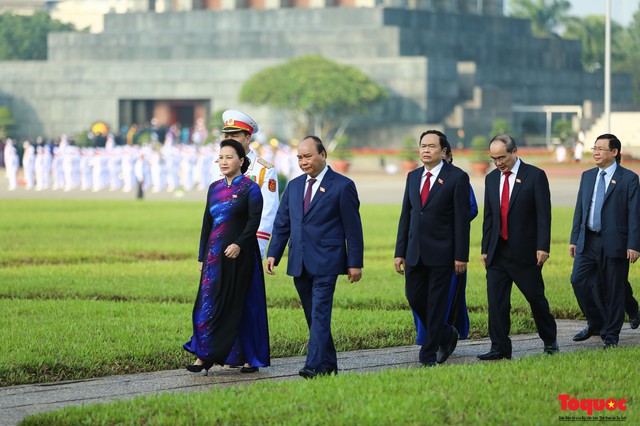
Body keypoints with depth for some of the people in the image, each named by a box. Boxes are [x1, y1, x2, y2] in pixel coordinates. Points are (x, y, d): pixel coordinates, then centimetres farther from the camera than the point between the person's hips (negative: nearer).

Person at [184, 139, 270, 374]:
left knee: (242, 304, -2)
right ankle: (205, 356, -2)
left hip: (240, 255, -5)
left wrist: (239, 244, -26)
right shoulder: (215, 188, 13)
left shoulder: (250, 189, -4)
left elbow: (254, 222, -13)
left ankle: (250, 357, 5)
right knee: (210, 304, -1)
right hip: (215, 254, 5)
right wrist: (202, 256, 12)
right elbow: (207, 223, 15)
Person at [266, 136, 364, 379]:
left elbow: (353, 228, -3)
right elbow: (282, 223, 16)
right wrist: (273, 254, 4)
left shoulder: (342, 186, -2)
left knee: (320, 313, -14)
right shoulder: (294, 186, 14)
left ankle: (315, 365, -19)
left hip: (325, 263, -6)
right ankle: (328, 365, 17)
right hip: (299, 264, 6)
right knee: (312, 316, 9)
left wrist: (355, 263, -6)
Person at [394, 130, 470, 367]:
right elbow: (406, 216, 14)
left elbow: (462, 219, -7)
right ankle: (446, 335, 28)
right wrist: (400, 252, 9)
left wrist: (461, 256, -11)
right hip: (415, 253, 6)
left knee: (436, 303, -2)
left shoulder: (457, 178, -5)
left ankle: (429, 354, 4)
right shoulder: (413, 177, 12)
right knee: (414, 298, 6)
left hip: (441, 253, -6)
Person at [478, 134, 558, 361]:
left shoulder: (535, 176, -5)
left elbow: (544, 214, -9)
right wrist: (485, 249, 11)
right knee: (496, 301, -4)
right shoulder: (491, 179, 11)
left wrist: (543, 247, -15)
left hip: (525, 252, -4)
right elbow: (488, 217, 15)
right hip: (498, 253, 4)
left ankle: (550, 341, 24)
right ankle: (500, 348, -1)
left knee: (536, 298, 5)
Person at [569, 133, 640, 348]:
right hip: (588, 241, 5)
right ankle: (595, 324, 13)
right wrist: (574, 239, 10)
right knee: (579, 280, -5)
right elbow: (579, 209, 16)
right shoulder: (587, 176, 13)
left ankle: (611, 334, 12)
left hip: (614, 243, -5)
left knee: (614, 290, 1)